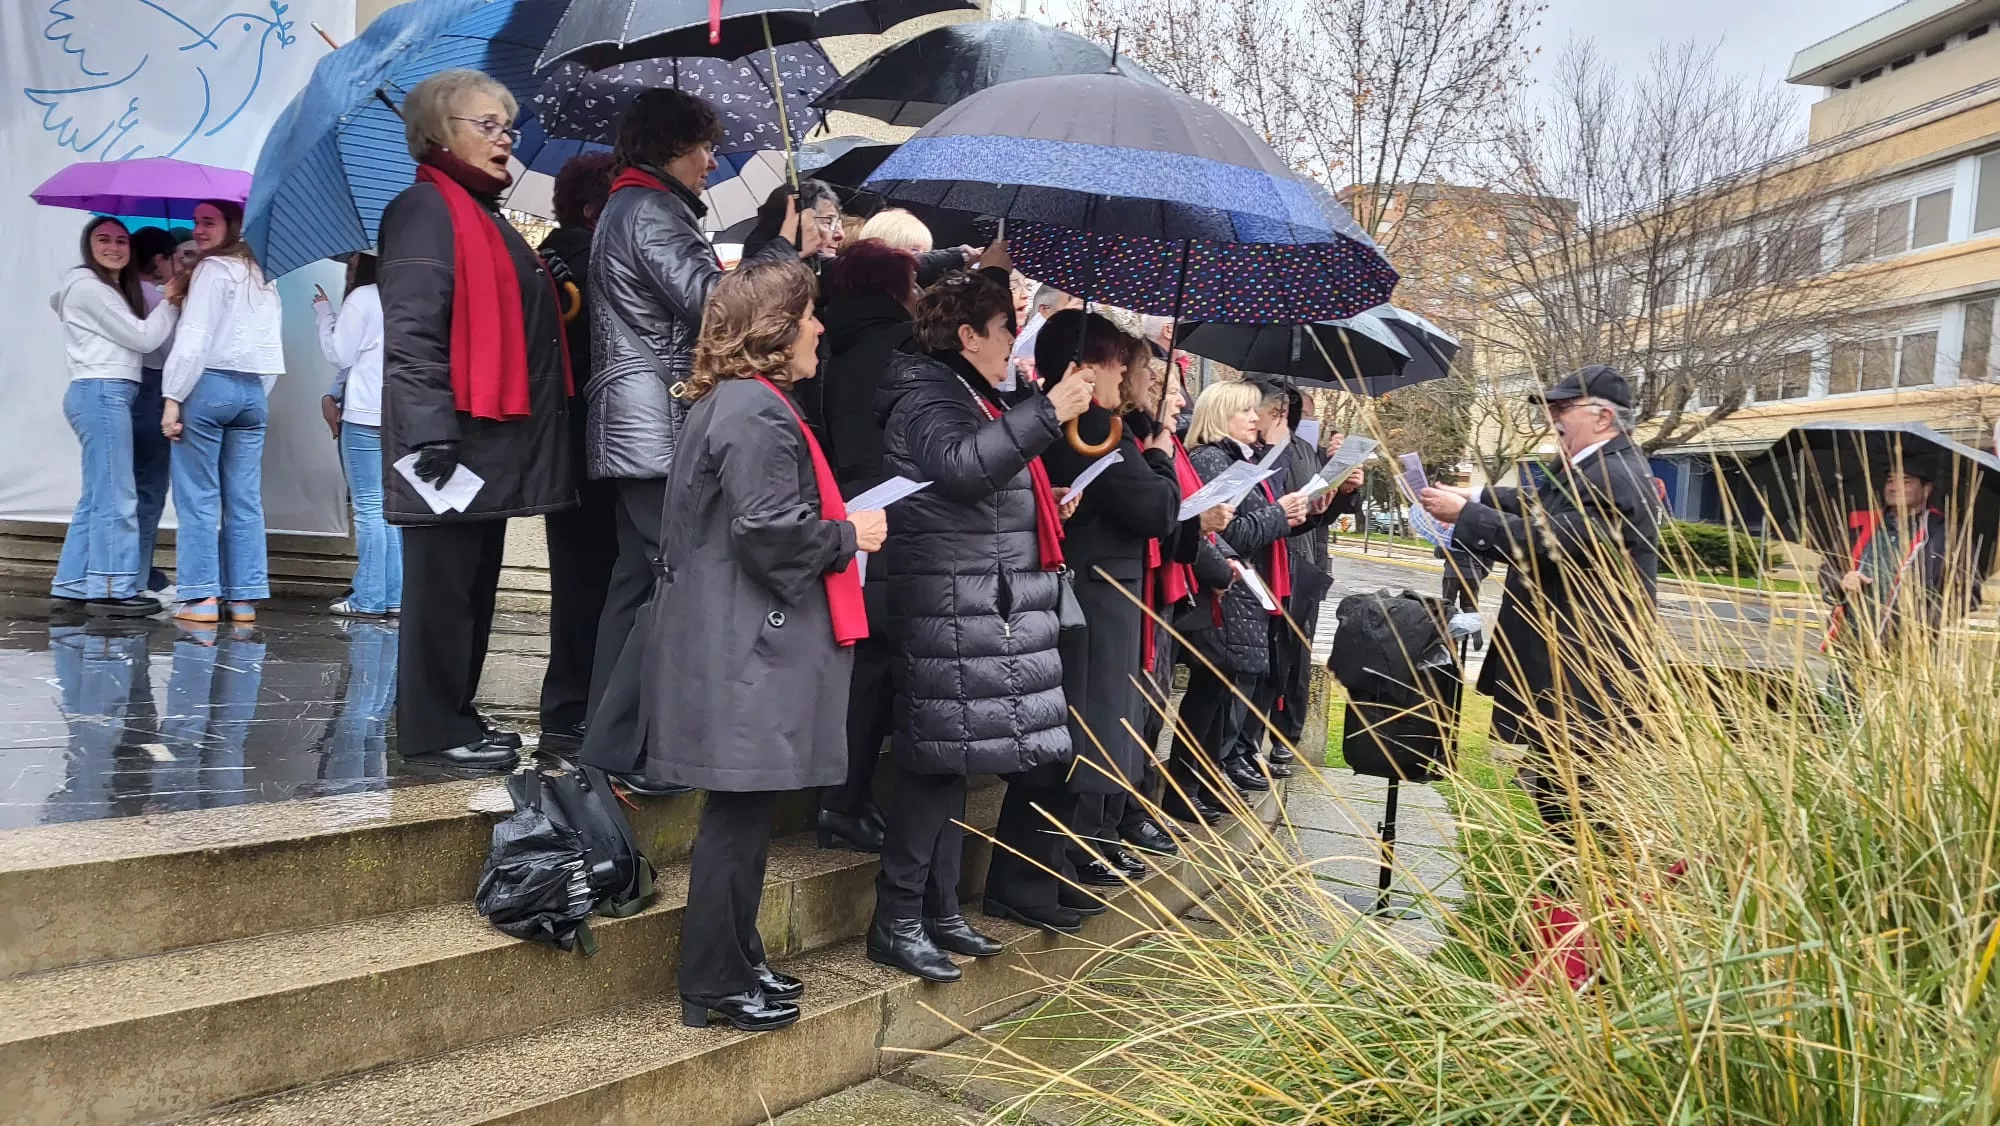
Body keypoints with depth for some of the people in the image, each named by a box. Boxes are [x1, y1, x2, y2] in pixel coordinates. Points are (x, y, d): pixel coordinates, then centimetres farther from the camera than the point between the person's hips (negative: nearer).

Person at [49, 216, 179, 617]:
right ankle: (111, 589, -9)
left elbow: (132, 337, 15)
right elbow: (144, 338, -10)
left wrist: (167, 301, 9)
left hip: (108, 395, 10)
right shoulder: (89, 287, -7)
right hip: (101, 393, -10)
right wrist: (172, 300, 0)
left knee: (97, 497, 11)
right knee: (114, 497, -10)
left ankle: (72, 585, 14)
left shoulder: (114, 290, 23)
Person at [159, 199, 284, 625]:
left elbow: (195, 340, -13)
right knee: (245, 500, 5)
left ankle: (201, 597, -3)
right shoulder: (262, 275, 17)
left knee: (198, 497, -2)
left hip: (208, 385, -7)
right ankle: (244, 597, 6)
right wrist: (258, 391, 15)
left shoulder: (213, 269, -5)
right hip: (253, 390, 7)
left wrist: (172, 397, -12)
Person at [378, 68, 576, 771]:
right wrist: (432, 433, -24)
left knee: (474, 583, 14)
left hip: (493, 443, 10)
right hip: (453, 439, -10)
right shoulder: (426, 209, -9)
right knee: (443, 583, -3)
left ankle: (455, 715, 24)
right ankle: (432, 730, 6)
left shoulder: (486, 214, 21)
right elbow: (411, 332, -19)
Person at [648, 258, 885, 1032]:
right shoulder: (756, 410, -16)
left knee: (745, 811, 16)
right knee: (739, 812, -3)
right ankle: (715, 985, 8)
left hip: (746, 642, 11)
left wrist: (835, 530, 17)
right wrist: (849, 536, -7)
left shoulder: (739, 402, 18)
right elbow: (768, 532, -21)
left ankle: (736, 964, 27)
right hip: (747, 651, -11)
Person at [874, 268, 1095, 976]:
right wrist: (1048, 412, -24)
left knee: (952, 757, 10)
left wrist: (1051, 508, 19)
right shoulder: (925, 394, -6)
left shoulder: (981, 400, 23)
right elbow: (961, 466, -27)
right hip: (952, 605, -10)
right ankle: (897, 923, -2)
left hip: (1001, 609, 10)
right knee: (940, 757, -9)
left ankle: (939, 911, 18)